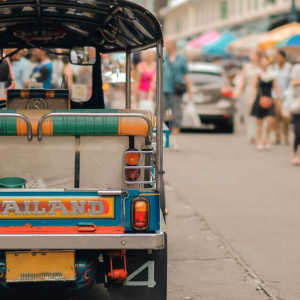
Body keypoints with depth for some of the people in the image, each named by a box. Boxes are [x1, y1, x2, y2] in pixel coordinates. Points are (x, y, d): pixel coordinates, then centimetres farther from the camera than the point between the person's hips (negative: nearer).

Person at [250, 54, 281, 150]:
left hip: (269, 100, 2)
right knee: (259, 122, 3)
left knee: (271, 120, -12)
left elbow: (276, 87, 8)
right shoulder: (258, 73, -4)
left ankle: (266, 139, 9)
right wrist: (251, 99, -17)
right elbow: (253, 87, -8)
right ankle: (259, 142, 14)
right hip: (260, 100, -2)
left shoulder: (272, 74, 3)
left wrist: (278, 97, -4)